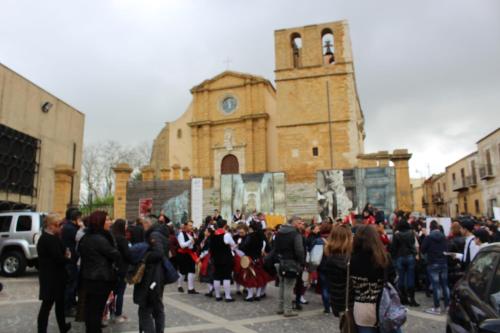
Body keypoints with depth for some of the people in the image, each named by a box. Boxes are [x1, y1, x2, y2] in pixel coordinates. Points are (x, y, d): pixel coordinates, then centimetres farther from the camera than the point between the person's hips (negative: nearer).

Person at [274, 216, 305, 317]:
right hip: (291, 264, -7)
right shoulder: (296, 234, -16)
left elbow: (275, 248, 13)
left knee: (282, 286, 17)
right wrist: (302, 262, -9)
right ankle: (287, 310, 4)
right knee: (289, 287, -1)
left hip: (281, 263, 8)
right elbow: (299, 251, -20)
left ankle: (280, 308, 24)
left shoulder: (278, 233, 9)